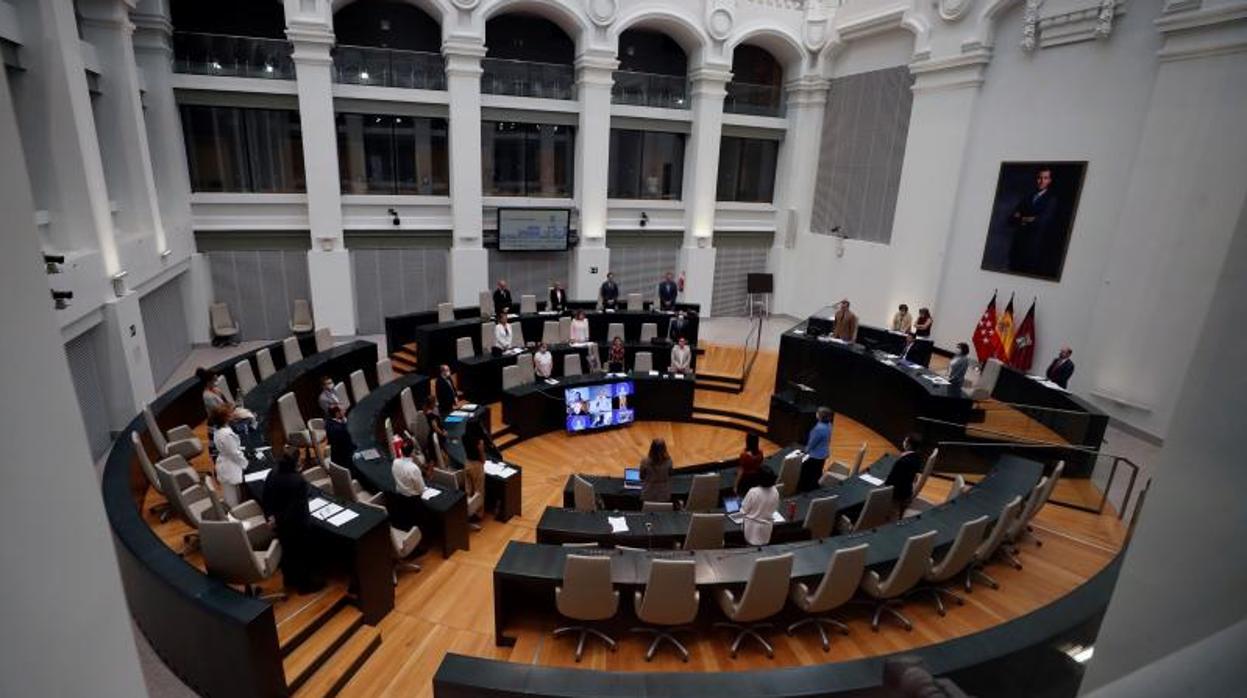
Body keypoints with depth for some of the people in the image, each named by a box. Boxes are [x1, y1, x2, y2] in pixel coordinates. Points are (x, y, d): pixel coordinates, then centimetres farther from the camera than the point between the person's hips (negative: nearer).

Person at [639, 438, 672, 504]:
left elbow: (642, 477, -4)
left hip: (648, 495, -1)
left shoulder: (645, 461, -20)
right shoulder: (668, 461, -15)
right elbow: (670, 475, 2)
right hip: (664, 495, 1)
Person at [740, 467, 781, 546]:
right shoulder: (775, 492, -16)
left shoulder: (753, 492, -28)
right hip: (767, 526, 4)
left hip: (752, 525, -4)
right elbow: (775, 509, 1)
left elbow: (744, 510, -16)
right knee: (764, 542, 23)